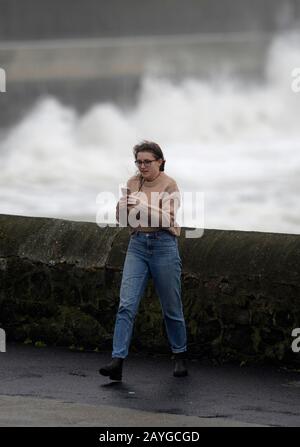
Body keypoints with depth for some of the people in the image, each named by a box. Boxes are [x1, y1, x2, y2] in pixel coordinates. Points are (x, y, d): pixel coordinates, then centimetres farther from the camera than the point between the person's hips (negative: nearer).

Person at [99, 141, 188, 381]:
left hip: (164, 245, -3)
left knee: (171, 307, 7)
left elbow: (168, 219, -16)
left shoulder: (169, 185, -4)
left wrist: (144, 206, -27)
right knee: (126, 305, -10)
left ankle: (180, 357, 25)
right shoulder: (133, 183, 9)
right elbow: (124, 221, 13)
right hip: (137, 245, 4)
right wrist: (122, 208, -9)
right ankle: (117, 361, -17)